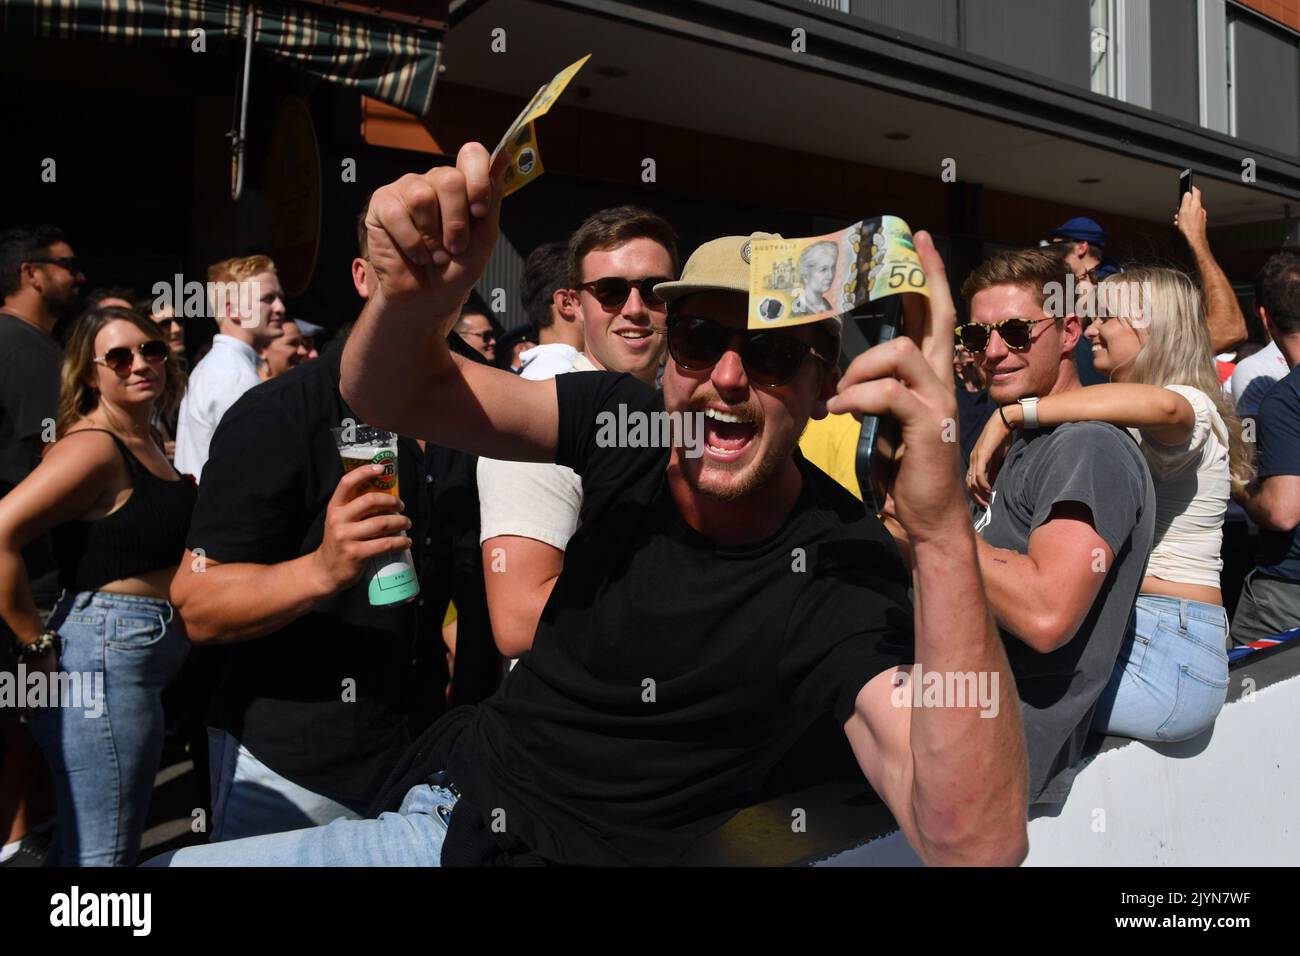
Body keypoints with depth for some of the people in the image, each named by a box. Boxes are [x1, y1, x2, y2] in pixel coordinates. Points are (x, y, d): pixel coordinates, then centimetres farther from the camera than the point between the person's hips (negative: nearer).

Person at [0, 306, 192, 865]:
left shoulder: (145, 444, 13)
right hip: (106, 653, -10)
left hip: (145, 654, 10)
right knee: (103, 855, -2)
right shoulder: (95, 445, -15)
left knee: (83, 846, 22)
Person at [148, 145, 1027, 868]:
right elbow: (393, 395, -10)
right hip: (444, 793, 5)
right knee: (187, 858, 2)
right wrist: (417, 299, -34)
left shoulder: (841, 570, -22)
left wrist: (945, 530, -47)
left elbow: (977, 845, -35)